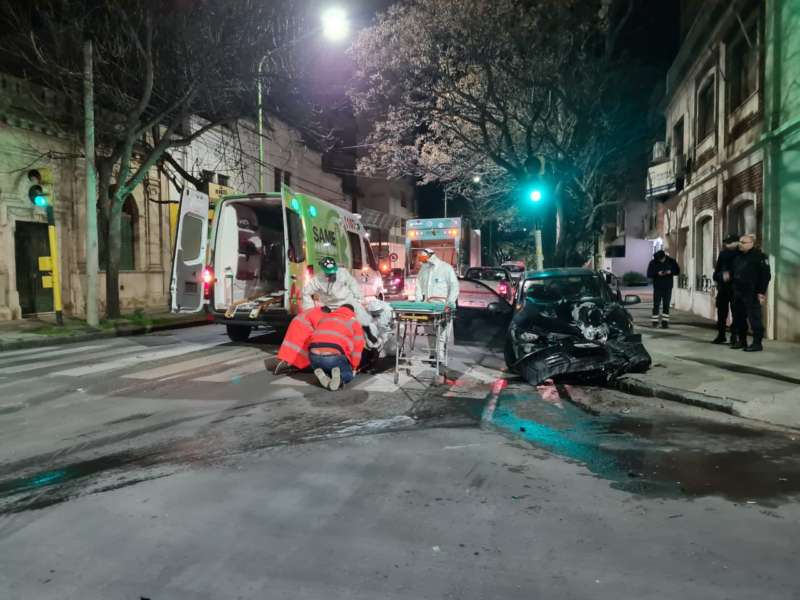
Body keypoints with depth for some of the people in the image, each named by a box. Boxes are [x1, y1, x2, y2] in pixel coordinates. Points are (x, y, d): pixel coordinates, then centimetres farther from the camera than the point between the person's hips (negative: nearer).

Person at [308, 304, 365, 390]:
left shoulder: (325, 318, 30)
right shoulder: (354, 322, 19)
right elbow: (358, 347, 15)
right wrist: (353, 368, 29)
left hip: (314, 355, 4)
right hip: (334, 356, -4)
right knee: (348, 376, 22)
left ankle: (322, 374, -4)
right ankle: (338, 375, -13)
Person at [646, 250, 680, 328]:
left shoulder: (671, 261, 1)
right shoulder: (653, 263, -3)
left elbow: (677, 271, 6)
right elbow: (649, 274, -4)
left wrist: (671, 272, -14)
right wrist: (657, 273, -20)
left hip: (668, 287, 1)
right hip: (657, 287, -1)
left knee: (666, 305, 2)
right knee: (656, 305, -2)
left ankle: (665, 322, 5)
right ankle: (655, 321, 6)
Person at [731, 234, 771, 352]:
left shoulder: (759, 256, -7)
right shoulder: (738, 257, 16)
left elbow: (766, 275, -11)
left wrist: (761, 292, -16)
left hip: (752, 294, -8)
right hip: (738, 292, 8)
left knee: (754, 318, -5)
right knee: (739, 318, 12)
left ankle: (757, 343, -1)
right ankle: (741, 341, 22)